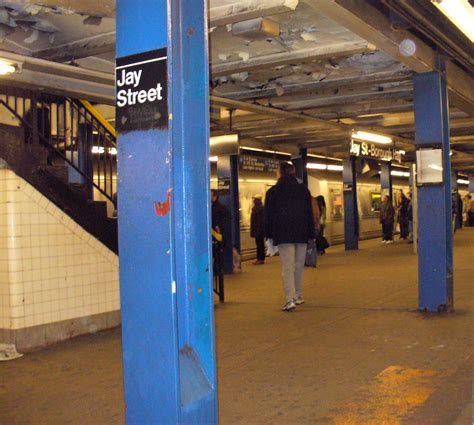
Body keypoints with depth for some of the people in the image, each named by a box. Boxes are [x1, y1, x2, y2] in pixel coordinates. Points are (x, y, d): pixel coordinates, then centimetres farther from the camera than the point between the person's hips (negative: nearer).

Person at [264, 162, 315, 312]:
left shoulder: (273, 191, 0)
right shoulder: (303, 190, 8)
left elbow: (269, 215, 0)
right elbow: (309, 213, 8)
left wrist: (269, 235, 7)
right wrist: (311, 234, 9)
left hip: (283, 234, -3)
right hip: (301, 233, 3)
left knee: (287, 267, -7)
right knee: (299, 266, 14)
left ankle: (290, 300, -17)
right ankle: (298, 296, 23)